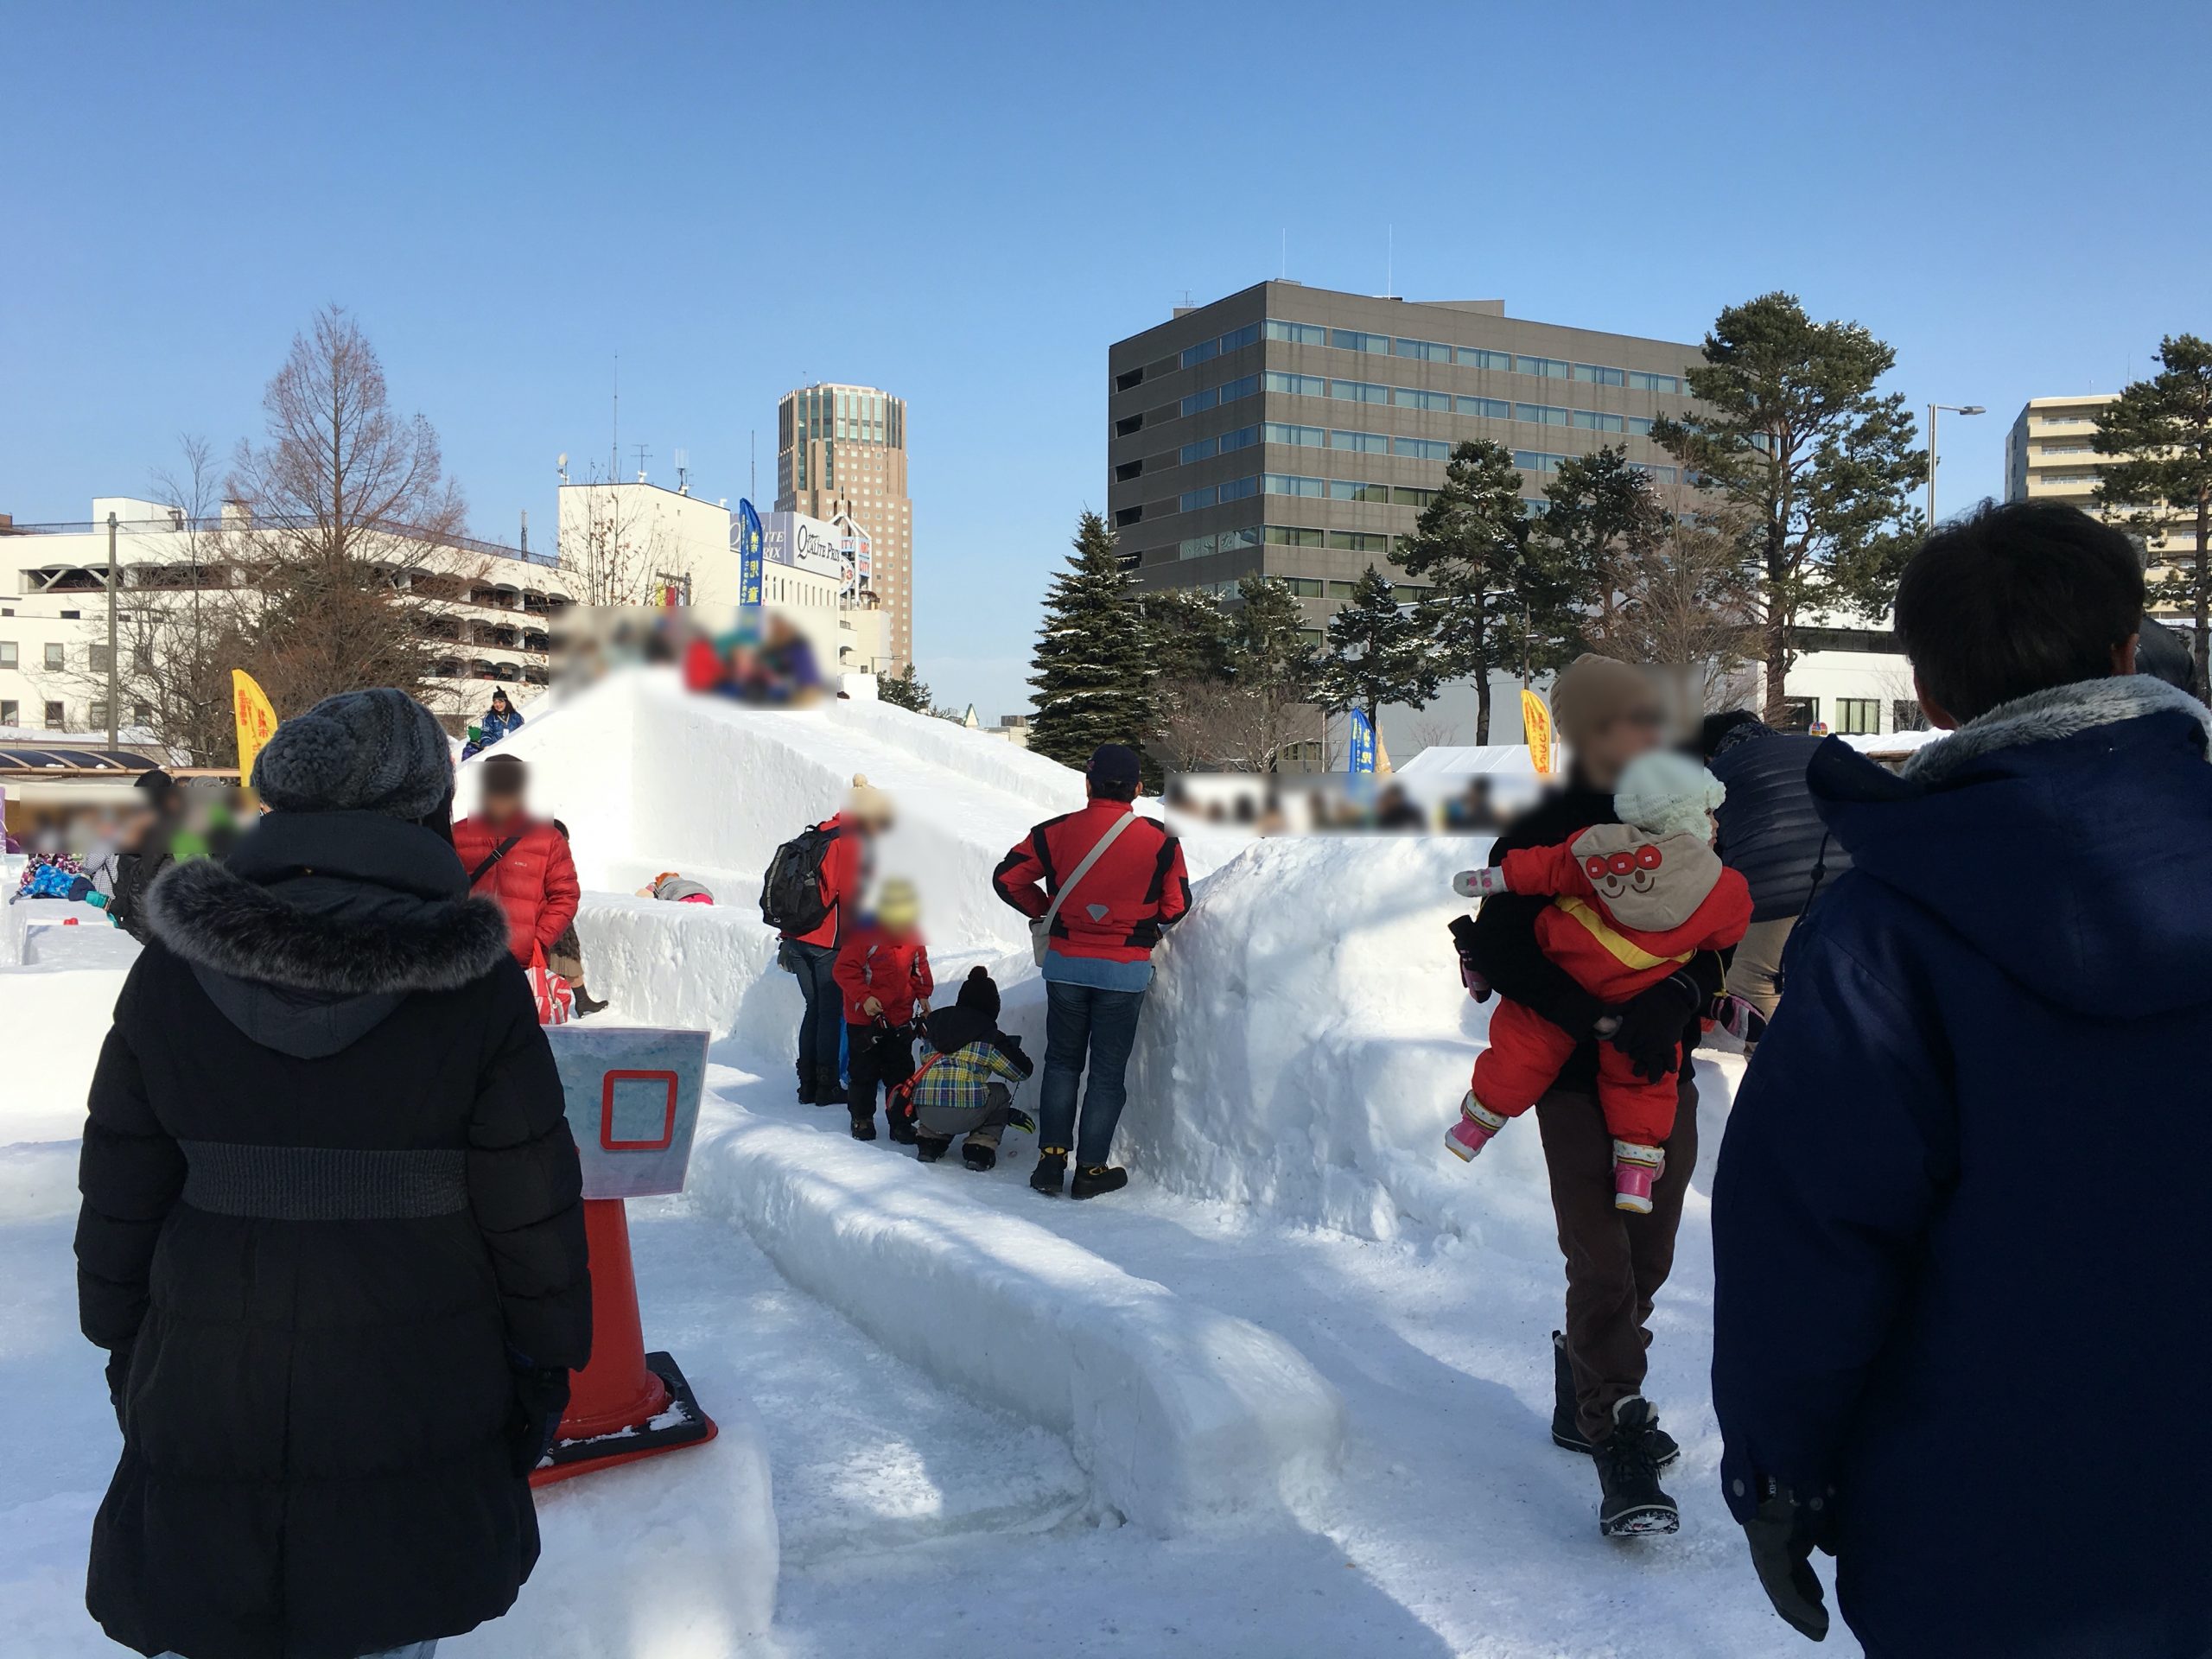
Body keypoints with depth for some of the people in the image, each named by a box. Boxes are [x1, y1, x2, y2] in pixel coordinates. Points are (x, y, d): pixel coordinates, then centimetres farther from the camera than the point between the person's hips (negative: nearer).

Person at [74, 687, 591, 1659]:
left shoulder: (172, 972, -6)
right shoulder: (477, 988, -15)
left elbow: (118, 1198, 3)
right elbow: (532, 1215, -9)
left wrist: (125, 1347, 17)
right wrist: (545, 1362, 6)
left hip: (207, 1403, 2)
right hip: (412, 1404, -2)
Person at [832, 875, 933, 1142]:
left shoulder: (913, 934, 0)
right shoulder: (864, 932, -18)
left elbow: (920, 966, 17)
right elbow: (843, 969, -16)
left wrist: (922, 994, 5)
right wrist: (863, 997, -24)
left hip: (900, 1019, 4)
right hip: (864, 1018, -4)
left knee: (901, 1072, 8)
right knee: (865, 1072, 7)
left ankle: (901, 1121, 18)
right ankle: (862, 1118, 23)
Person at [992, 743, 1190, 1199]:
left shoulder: (1056, 832, -6)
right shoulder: (1160, 840, -8)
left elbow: (1007, 878, 0)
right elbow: (1176, 906, -2)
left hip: (1066, 965, 1)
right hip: (1126, 971, -1)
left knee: (1061, 1063, 17)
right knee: (1108, 1072, 10)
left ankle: (1051, 1159, 13)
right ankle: (1091, 1170, 12)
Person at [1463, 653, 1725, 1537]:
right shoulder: (1540, 834, -6)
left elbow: (1713, 945, 6)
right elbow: (1499, 956, -11)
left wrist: (1674, 1000, -15)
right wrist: (1598, 1017, -19)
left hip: (1665, 1074, 5)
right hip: (1575, 1076, -5)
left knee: (1647, 1259, 13)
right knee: (1602, 1264, -10)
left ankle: (1586, 1395, 34)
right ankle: (1616, 1443, 0)